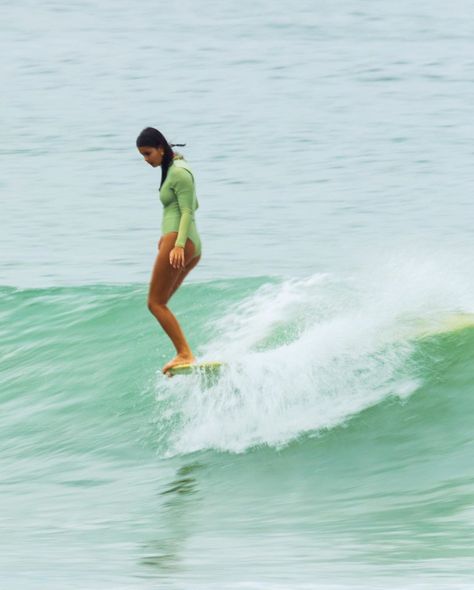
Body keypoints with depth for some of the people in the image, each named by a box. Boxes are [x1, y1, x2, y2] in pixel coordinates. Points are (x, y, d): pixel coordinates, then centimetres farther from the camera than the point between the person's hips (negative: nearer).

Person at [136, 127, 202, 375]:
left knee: (156, 303, -10)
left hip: (178, 241, -11)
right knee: (159, 303, 12)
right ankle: (183, 354, 4)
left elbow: (187, 211, -17)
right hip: (194, 246, 11)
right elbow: (193, 206, 29)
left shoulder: (178, 173, -10)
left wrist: (178, 244, -27)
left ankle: (185, 354, -18)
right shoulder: (177, 168, 20)